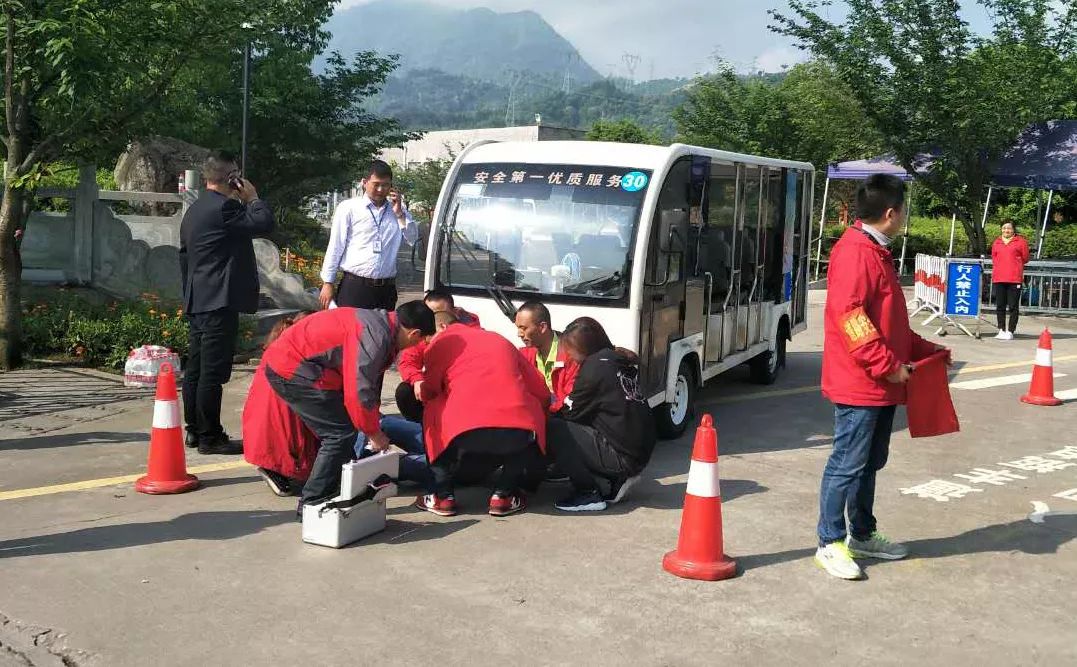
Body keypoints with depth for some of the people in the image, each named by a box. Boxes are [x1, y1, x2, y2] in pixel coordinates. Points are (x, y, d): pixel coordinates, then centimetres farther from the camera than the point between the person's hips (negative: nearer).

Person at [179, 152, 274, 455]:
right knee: (213, 372, -6)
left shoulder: (194, 210, 17)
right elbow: (264, 223, -18)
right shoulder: (223, 207, -14)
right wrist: (252, 197, -2)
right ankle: (210, 437, -2)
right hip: (220, 301, -10)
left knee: (196, 369, 13)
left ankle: (194, 430, 20)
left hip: (197, 301, 10)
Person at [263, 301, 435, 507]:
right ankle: (313, 503, -2)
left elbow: (369, 379, 21)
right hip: (290, 368, -10)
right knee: (341, 433, -8)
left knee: (340, 430, 16)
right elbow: (359, 391, -23)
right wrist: (374, 433, -8)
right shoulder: (375, 337, -22)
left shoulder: (380, 322, 10)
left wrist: (373, 425, 24)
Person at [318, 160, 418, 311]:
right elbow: (335, 247, 3)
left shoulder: (397, 209, 14)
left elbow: (413, 239, 8)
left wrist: (400, 213, -2)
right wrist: (328, 283, 0)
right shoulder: (349, 208, 3)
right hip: (354, 287, -3)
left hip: (386, 289, 4)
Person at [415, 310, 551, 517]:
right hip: (517, 433, 2)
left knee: (431, 412, 30)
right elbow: (542, 393, 28)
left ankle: (443, 497, 24)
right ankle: (503, 495, 26)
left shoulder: (441, 341, 18)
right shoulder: (500, 340, 30)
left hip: (465, 432, -2)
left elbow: (428, 394, 23)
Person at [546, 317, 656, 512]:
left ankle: (588, 494, -5)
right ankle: (619, 478, 15)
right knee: (578, 430, 23)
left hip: (623, 456, -9)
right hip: (641, 453, 9)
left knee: (553, 429, -11)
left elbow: (572, 412, -6)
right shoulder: (623, 361, 12)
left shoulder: (595, 367, -14)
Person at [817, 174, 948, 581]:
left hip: (883, 384, 10)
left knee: (870, 464, 17)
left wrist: (922, 350, 20)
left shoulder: (876, 251, 17)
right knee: (847, 464, -4)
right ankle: (831, 544, 5)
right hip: (859, 383, -10)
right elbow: (849, 316, -23)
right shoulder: (854, 252, -15)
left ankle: (863, 535, 28)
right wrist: (888, 364, -21)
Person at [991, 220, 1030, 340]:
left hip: (1014, 279, -4)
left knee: (1013, 306, -4)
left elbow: (1025, 258, 6)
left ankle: (1010, 331, 0)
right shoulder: (996, 242, 15)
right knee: (1000, 306, 7)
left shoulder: (1020, 241, 3)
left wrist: (1014, 262, 4)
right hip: (998, 278, 4)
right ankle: (1001, 330, 15)